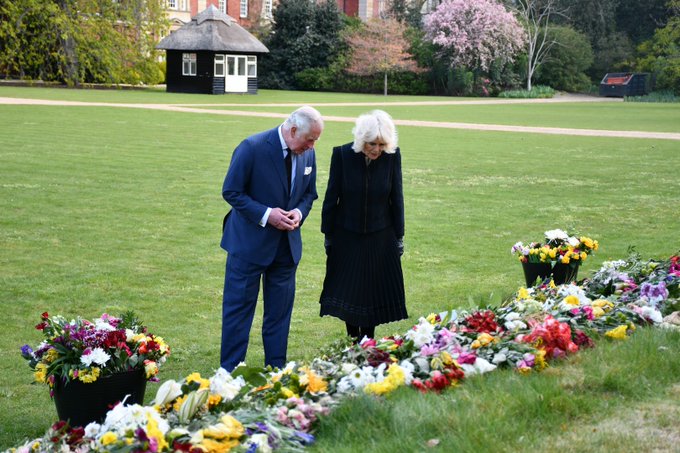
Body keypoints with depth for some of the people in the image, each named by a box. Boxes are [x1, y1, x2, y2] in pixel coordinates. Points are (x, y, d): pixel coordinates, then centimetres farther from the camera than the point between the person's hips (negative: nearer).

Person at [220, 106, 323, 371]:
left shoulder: (308, 153, 0)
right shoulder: (252, 148, -18)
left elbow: (309, 193, 12)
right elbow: (231, 191, -13)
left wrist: (300, 212, -10)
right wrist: (266, 215, -21)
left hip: (287, 245, 5)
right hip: (250, 242, -5)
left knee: (280, 310, 11)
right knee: (238, 307, 2)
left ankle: (276, 369, 22)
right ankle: (230, 371, 11)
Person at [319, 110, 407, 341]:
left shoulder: (392, 156, -11)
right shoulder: (342, 154, -15)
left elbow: (396, 198, -2)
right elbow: (331, 197, -5)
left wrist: (399, 236, 2)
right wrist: (328, 234, 0)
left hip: (380, 237, 1)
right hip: (347, 236, -1)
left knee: (375, 291, 6)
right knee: (347, 291, 6)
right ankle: (353, 341, 20)